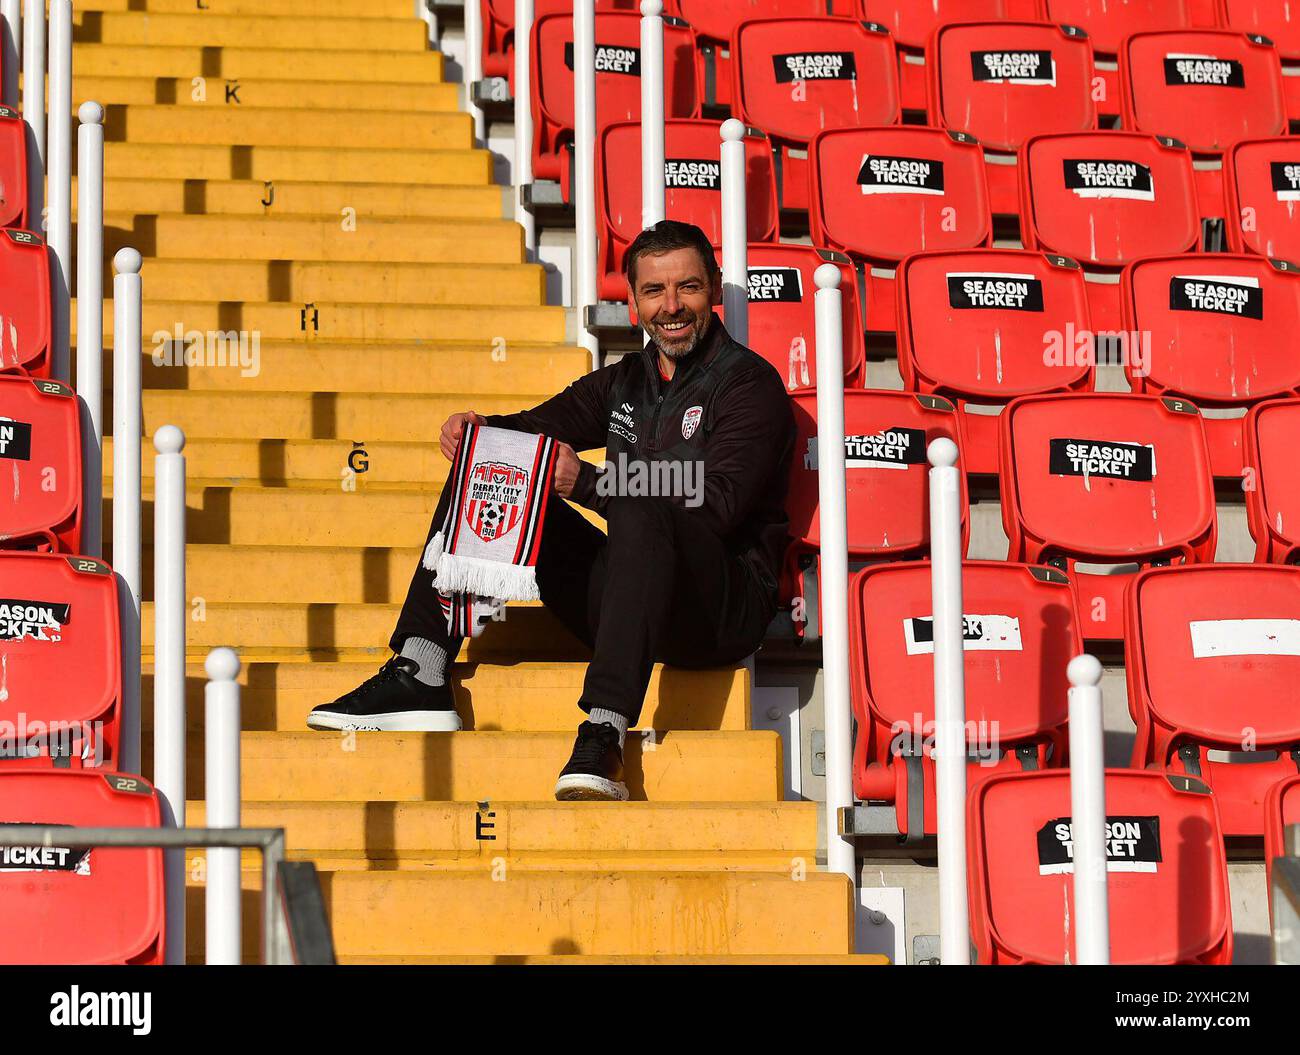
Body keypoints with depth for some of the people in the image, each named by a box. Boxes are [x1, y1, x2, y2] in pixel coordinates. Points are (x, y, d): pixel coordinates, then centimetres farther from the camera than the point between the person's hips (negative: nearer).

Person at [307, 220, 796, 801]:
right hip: (633, 605, 7)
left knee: (639, 514, -38)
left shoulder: (749, 384, -6)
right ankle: (419, 678, -8)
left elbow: (714, 507, -19)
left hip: (724, 610, -7)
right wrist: (480, 427, -8)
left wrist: (585, 482, -23)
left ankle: (603, 737, -47)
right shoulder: (625, 381, 16)